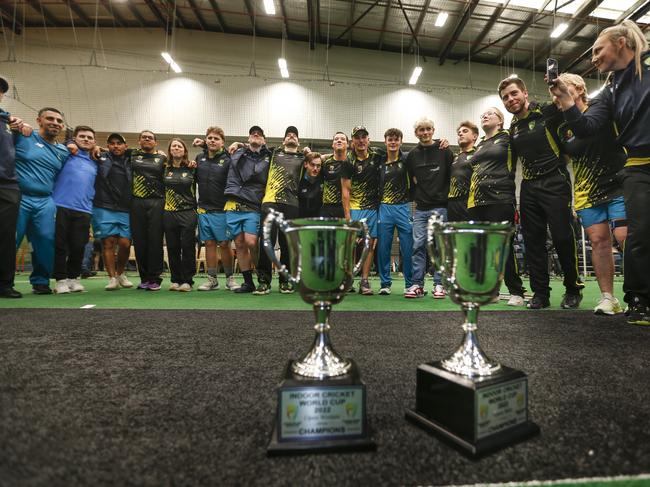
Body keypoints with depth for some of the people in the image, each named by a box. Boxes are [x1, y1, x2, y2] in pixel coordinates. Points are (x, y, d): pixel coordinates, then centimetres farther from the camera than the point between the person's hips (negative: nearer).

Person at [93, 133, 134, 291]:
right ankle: (112, 278, 3)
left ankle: (121, 273, 18)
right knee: (108, 242, -4)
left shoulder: (131, 162, 16)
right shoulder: (101, 158, 11)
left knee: (125, 243, -5)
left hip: (125, 210, 1)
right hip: (104, 208, -1)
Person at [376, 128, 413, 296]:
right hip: (384, 208, 2)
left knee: (408, 248, 2)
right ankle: (385, 283, 16)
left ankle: (410, 284, 15)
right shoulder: (380, 162, 8)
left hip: (404, 208, -2)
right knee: (383, 248, 4)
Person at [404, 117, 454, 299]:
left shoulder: (444, 151, 2)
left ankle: (439, 284, 8)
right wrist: (415, 197, 10)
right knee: (418, 245, 0)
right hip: (420, 208, 3)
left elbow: (453, 176, 3)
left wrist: (445, 196, -2)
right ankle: (417, 284, 6)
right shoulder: (412, 155, 11)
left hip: (440, 207, -3)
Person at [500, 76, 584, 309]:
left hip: (554, 183, -5)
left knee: (563, 237, -5)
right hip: (529, 187, 6)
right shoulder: (513, 128, 14)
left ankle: (573, 290, 13)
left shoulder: (547, 112, -1)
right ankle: (540, 293, 12)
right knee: (533, 241, 4)